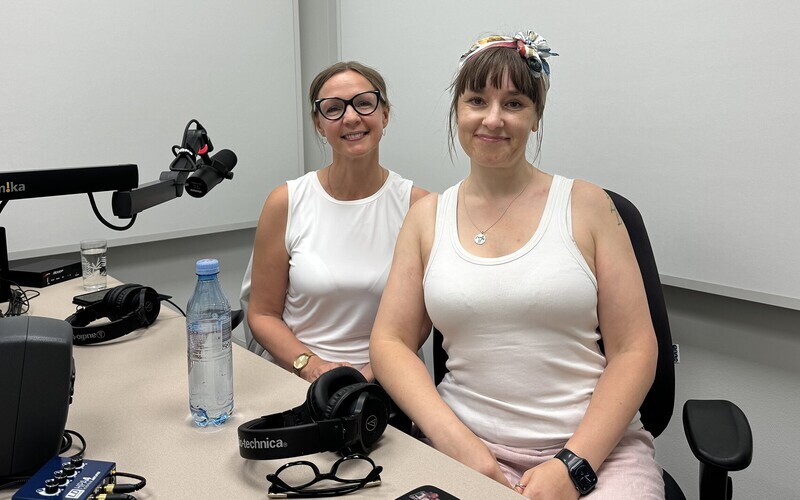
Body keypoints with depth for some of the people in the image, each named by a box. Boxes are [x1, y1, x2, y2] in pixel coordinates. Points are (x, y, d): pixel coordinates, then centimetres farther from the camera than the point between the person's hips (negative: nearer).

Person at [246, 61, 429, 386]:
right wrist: (311, 365, -11)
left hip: (386, 384, 0)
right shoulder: (286, 203, 1)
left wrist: (370, 373, -12)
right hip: (297, 383, 1)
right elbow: (263, 314, 5)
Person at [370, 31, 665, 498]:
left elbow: (634, 350, -1)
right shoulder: (427, 217, 6)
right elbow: (390, 342, 3)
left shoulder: (586, 205, 1)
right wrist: (457, 441, -11)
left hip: (597, 445, 0)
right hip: (467, 444, 1)